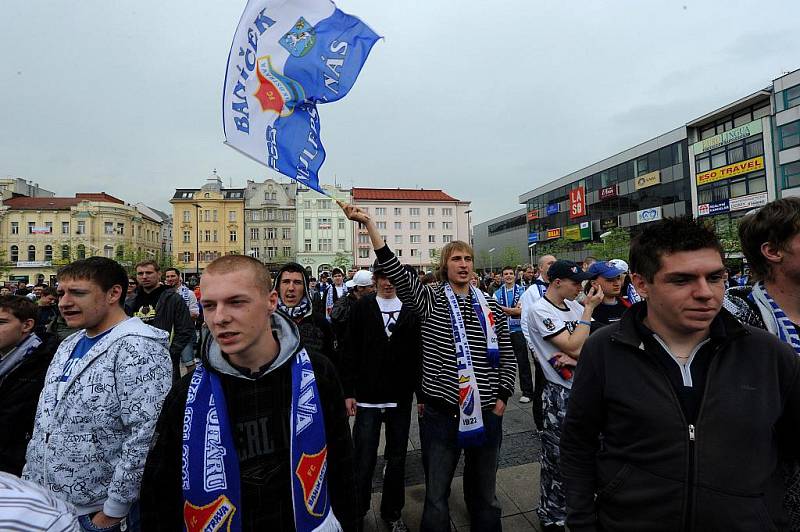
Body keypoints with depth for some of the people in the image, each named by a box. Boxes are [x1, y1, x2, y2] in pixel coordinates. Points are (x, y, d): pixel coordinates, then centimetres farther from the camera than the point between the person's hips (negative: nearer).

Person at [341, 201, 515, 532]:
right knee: (436, 497, 13)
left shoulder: (491, 308, 3)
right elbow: (393, 268, -18)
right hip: (440, 414, -2)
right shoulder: (429, 300, -6)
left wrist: (502, 397, 3)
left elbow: (507, 357, 10)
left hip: (487, 414, 3)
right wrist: (368, 222, -24)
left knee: (485, 495, 22)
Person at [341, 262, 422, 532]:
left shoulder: (410, 310, 1)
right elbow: (350, 351, -2)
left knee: (397, 459, 15)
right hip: (367, 397, -2)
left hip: (401, 398, 2)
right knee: (364, 461, 5)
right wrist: (348, 392, -5)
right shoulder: (362, 308, -2)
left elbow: (418, 354, 4)